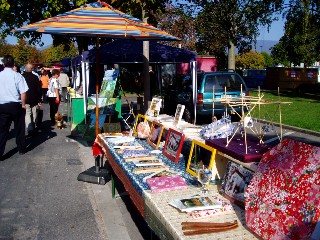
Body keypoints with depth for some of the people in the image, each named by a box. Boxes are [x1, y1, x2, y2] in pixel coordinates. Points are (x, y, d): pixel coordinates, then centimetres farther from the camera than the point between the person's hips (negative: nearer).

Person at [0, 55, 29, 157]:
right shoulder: (17, 75, -10)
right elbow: (23, 92, -14)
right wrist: (23, 104, -2)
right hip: (16, 105, -2)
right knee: (19, 128, 13)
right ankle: (21, 149, 26)